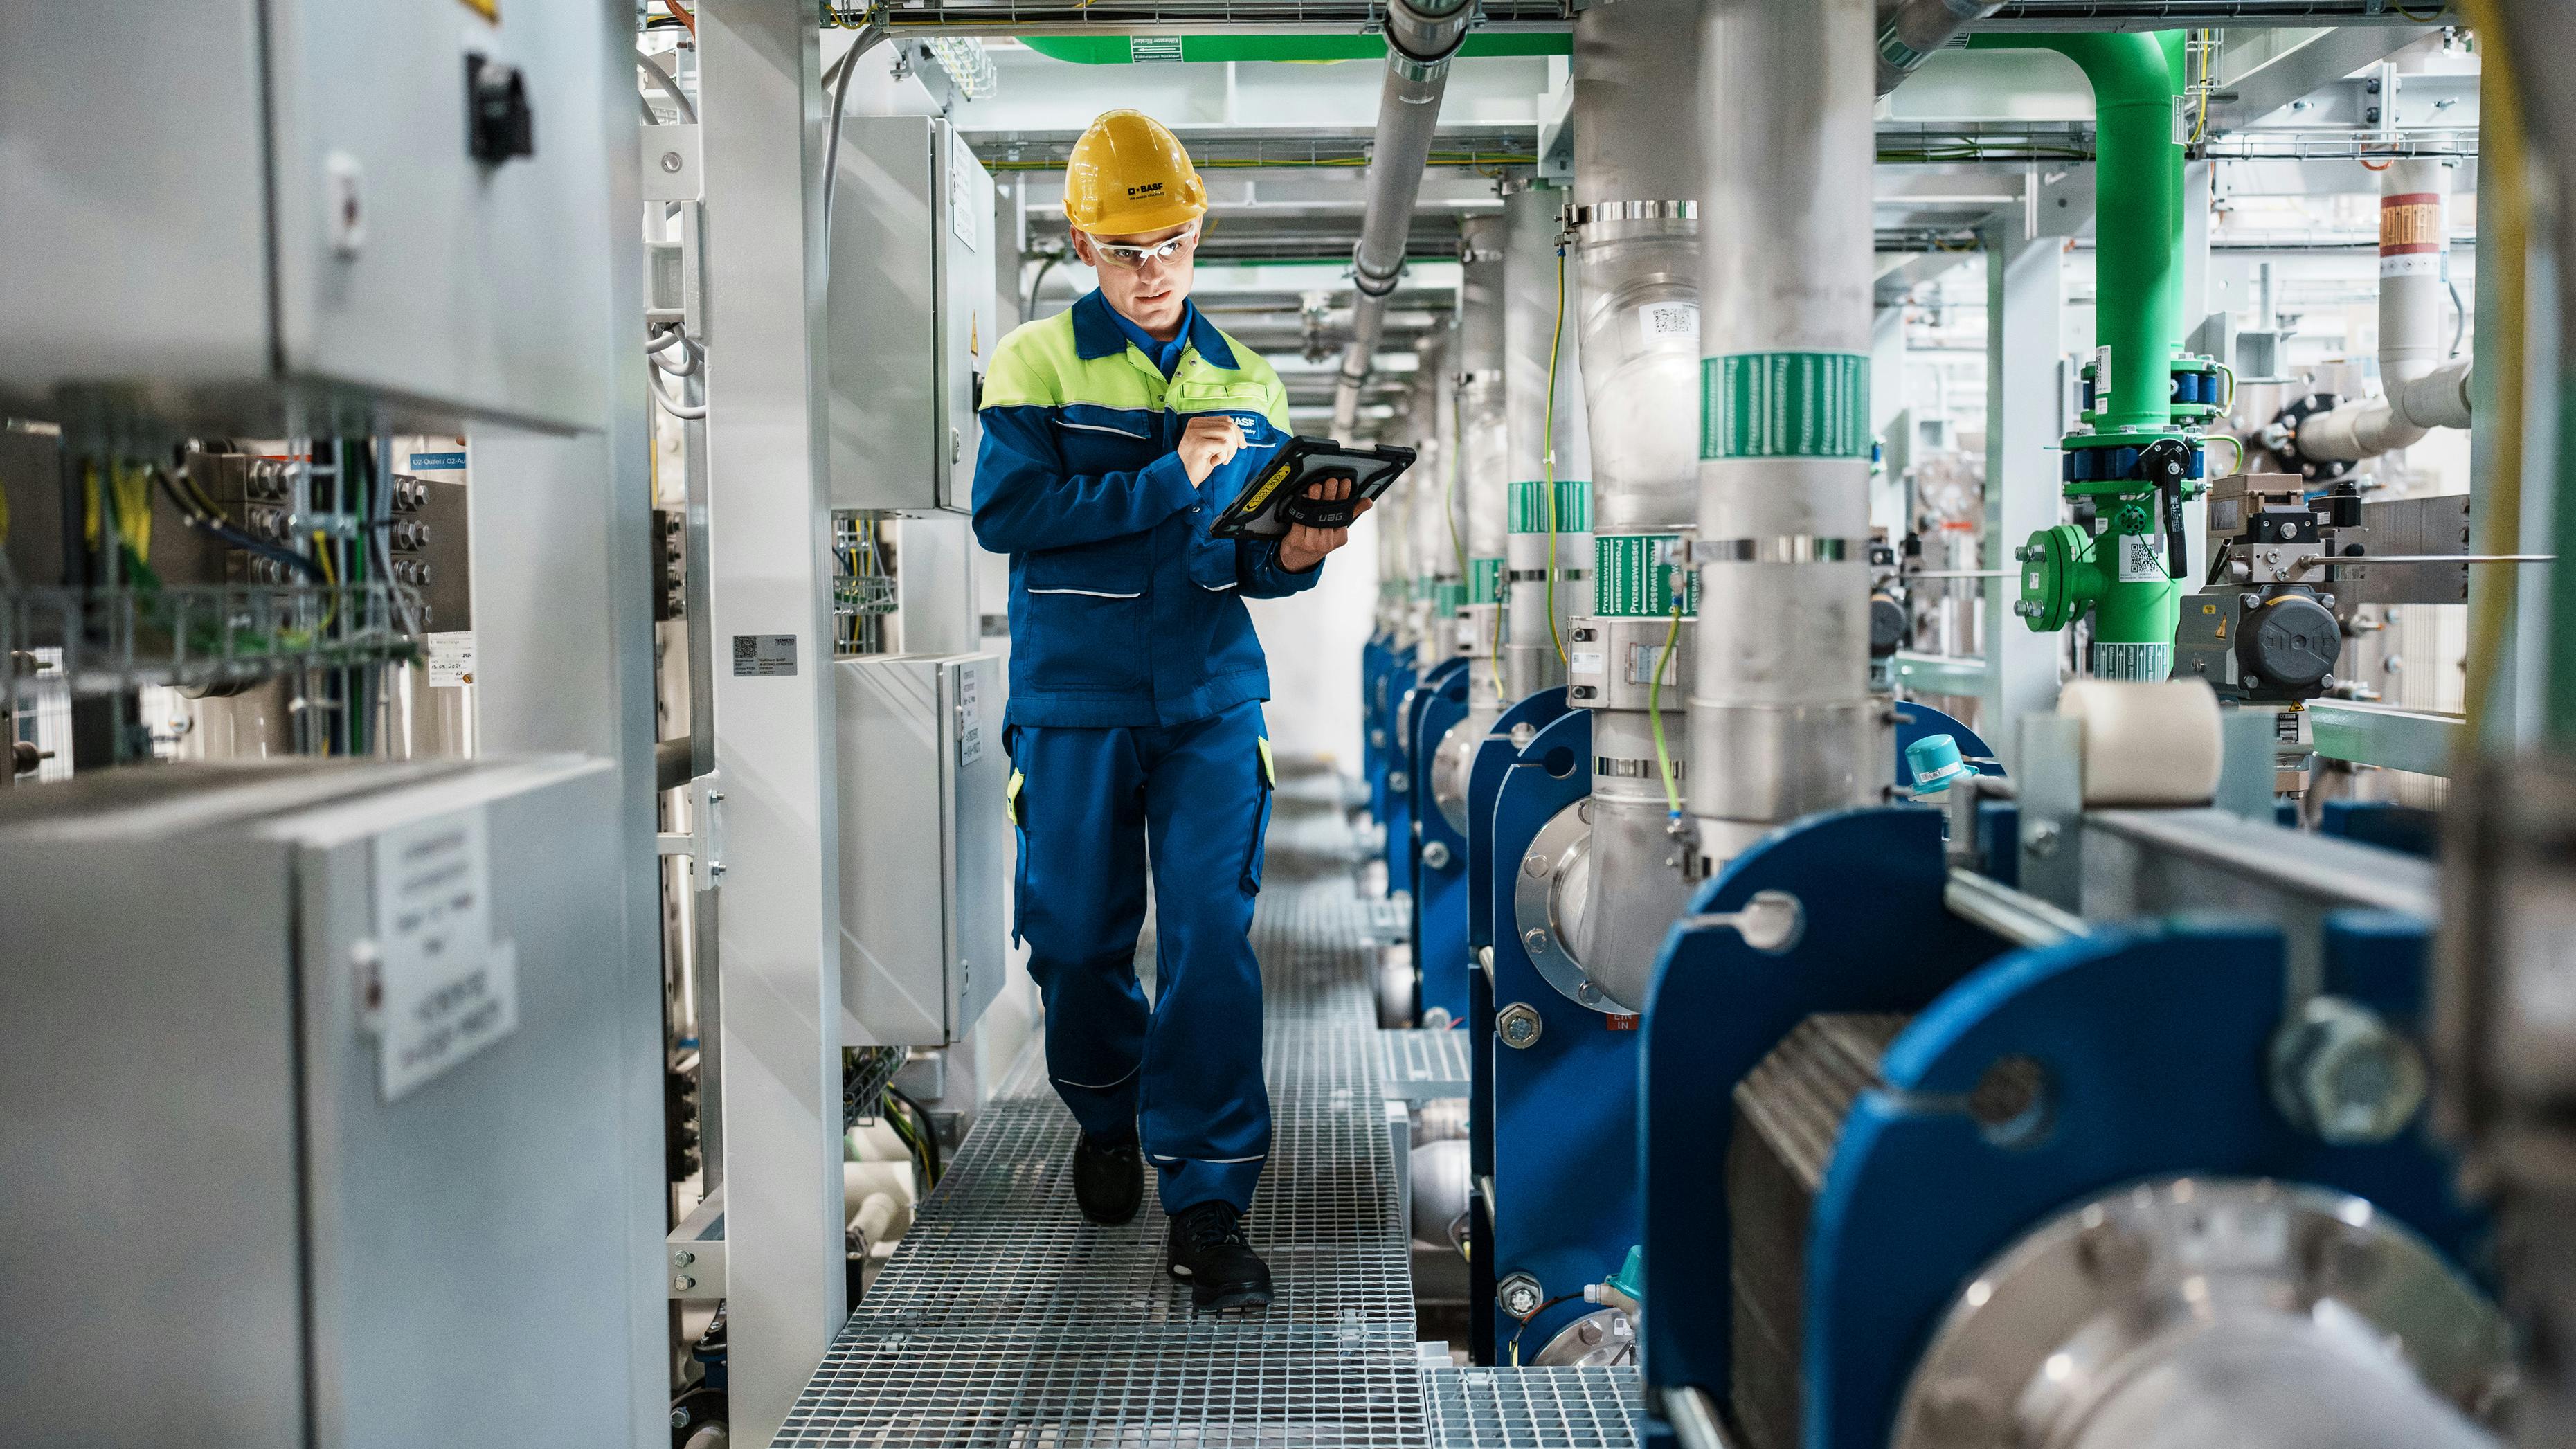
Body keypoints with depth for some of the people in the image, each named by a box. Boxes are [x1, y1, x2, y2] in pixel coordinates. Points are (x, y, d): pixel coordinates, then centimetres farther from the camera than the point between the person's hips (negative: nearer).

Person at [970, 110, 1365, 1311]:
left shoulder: (1242, 380, 11)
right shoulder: (1035, 366, 0)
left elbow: (1255, 552, 13)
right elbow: (1005, 513, -14)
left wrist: (1291, 557, -11)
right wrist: (1167, 481, -20)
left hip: (1211, 697, 2)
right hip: (1074, 702, -1)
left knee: (1213, 932, -6)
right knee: (1076, 934, 9)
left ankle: (1207, 1201, 1)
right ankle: (1107, 1116, 37)